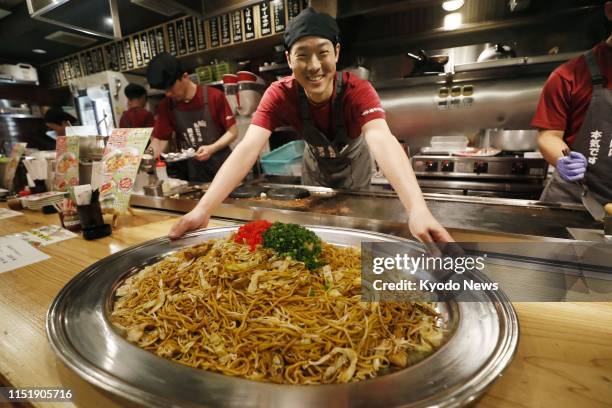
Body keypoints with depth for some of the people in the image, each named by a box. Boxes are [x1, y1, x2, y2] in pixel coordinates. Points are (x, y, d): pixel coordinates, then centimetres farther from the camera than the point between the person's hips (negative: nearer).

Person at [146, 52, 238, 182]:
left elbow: (232, 132, -7)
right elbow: (159, 139, 3)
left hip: (222, 167, -3)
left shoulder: (214, 96, -9)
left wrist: (212, 148, -21)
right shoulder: (166, 106, 3)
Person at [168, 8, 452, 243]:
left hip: (353, 168, -1)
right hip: (315, 170, 2)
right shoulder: (280, 94, -29)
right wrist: (203, 208, -54)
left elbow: (383, 142, -51)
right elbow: (247, 148, -41)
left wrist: (418, 209, -68)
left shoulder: (358, 91, -33)